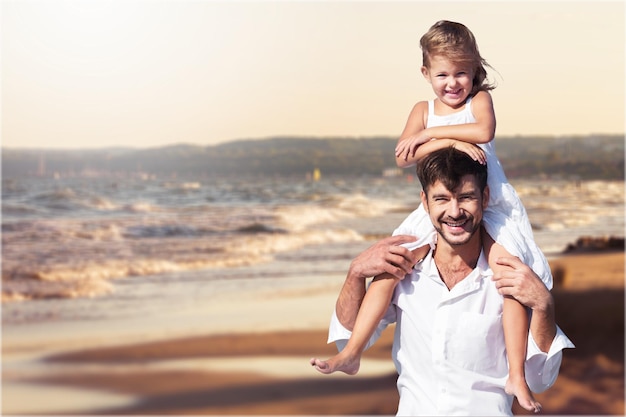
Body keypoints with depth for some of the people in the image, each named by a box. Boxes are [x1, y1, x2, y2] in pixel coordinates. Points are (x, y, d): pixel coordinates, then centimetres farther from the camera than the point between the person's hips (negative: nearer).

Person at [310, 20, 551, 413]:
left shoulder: (480, 99, 2)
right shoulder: (424, 109, 8)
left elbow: (484, 132, -23)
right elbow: (403, 157, -9)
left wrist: (429, 133, -18)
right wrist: (448, 142, -22)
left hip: (488, 207, -2)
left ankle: (517, 377, -12)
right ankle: (352, 353, -7)